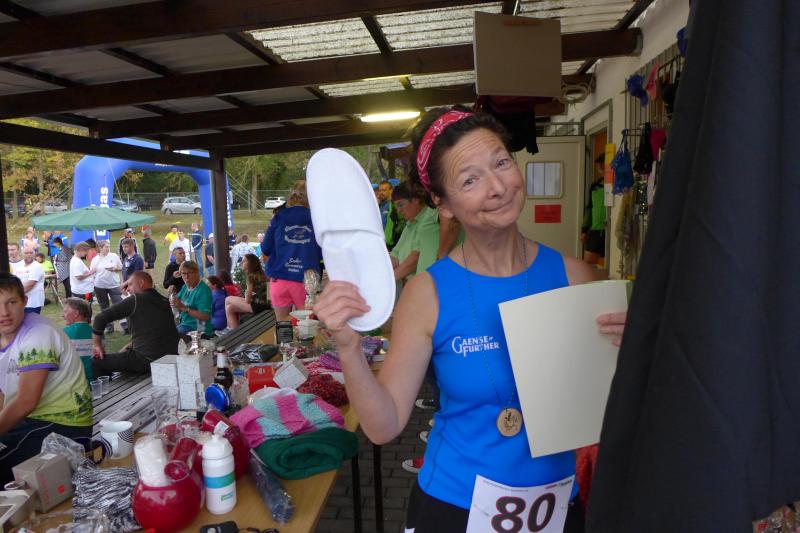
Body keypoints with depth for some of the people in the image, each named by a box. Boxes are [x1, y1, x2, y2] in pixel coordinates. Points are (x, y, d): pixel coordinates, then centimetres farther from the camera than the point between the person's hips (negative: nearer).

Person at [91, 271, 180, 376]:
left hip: (148, 361, -8)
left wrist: (96, 345, 2)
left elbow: (101, 317, -9)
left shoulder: (136, 300, -8)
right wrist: (129, 346, 19)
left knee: (96, 361, 4)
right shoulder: (165, 302, 12)